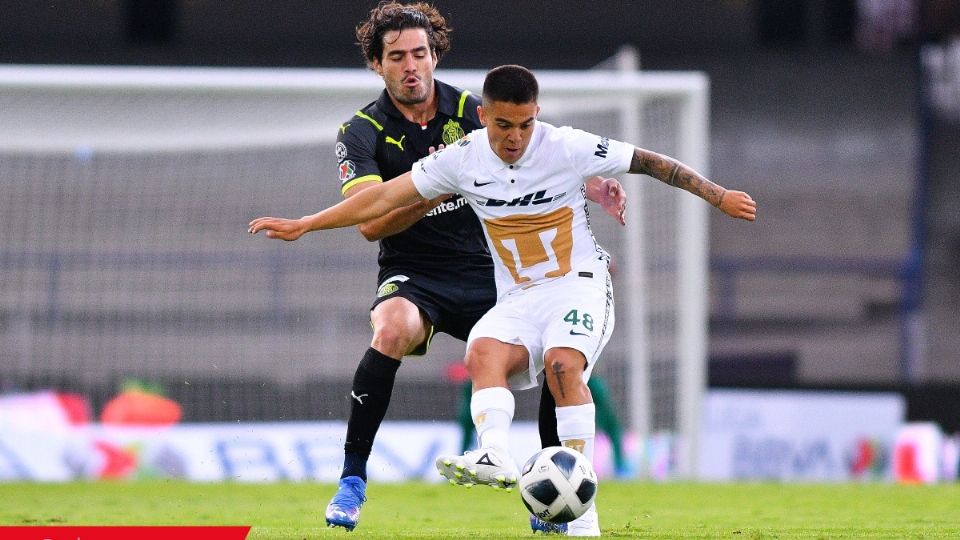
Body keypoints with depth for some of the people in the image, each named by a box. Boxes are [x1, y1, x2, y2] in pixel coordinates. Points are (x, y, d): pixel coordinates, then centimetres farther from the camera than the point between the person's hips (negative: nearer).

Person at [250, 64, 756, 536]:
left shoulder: (567, 147, -12)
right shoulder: (463, 159, -4)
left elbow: (649, 162, -4)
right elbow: (385, 197, 0)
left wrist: (719, 196, -3)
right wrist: (303, 225, -2)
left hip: (579, 284, -4)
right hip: (518, 298, 4)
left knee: (563, 362, -31)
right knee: (484, 352, -28)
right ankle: (495, 456, -51)